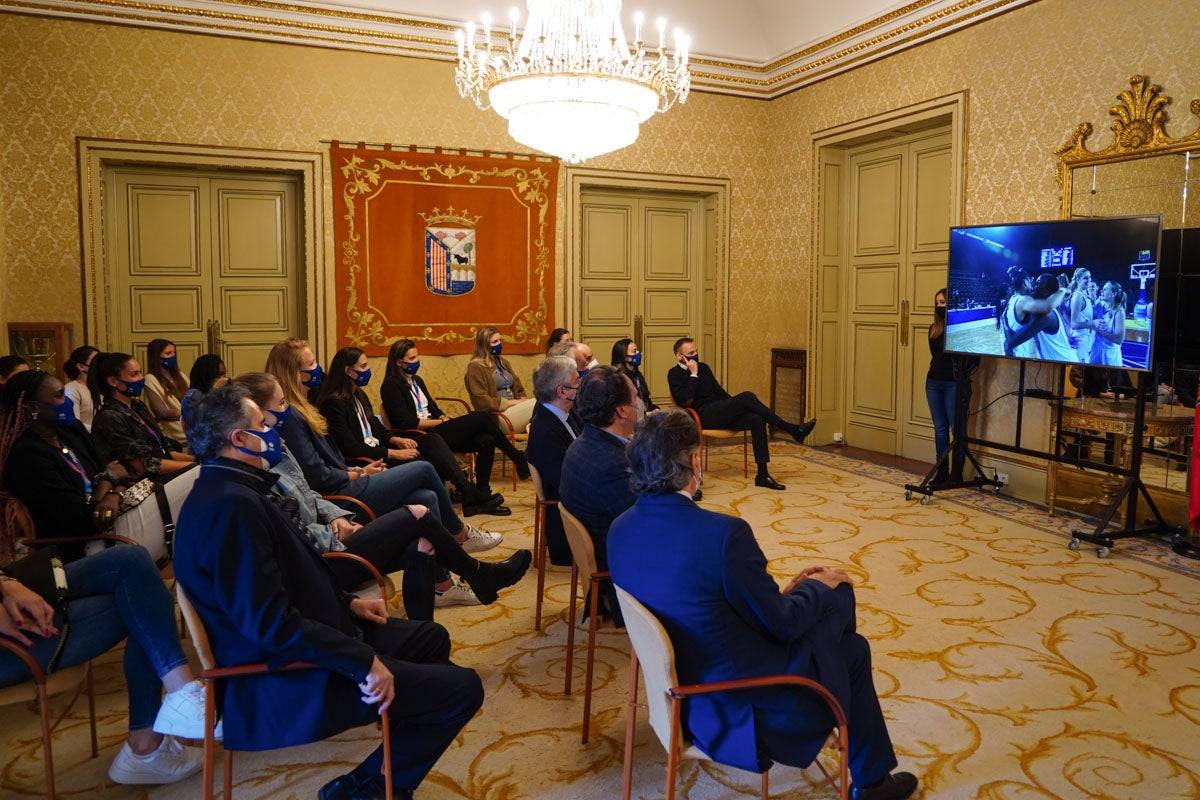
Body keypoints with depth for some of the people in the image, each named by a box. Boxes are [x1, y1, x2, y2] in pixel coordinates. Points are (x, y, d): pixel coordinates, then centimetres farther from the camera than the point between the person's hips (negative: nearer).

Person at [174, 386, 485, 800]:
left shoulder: (230, 489, 6)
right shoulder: (232, 505, -27)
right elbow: (270, 623, -31)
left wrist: (347, 603, 10)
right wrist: (363, 661, -27)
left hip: (306, 638, 11)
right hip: (293, 675, -11)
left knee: (432, 637, 23)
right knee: (463, 688, -9)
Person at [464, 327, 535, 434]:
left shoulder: (503, 362, 24)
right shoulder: (476, 367, -1)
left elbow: (518, 389, 24)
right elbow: (480, 400, -10)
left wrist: (522, 400, 1)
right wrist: (509, 403, -14)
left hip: (514, 410, 7)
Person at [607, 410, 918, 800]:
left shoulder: (621, 528, -7)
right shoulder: (724, 532, -30)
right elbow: (781, 625, -18)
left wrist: (779, 593, 7)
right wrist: (818, 586, 2)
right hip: (742, 693, -7)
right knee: (852, 650, 18)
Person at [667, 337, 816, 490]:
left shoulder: (703, 367, 21)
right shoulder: (674, 374, -1)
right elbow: (686, 401, -16)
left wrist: (734, 407, 13)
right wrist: (693, 374, -13)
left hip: (720, 414, 7)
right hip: (704, 416, -7)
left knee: (757, 420, -19)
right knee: (747, 396, -25)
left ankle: (762, 475, -20)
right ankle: (792, 429, -22)